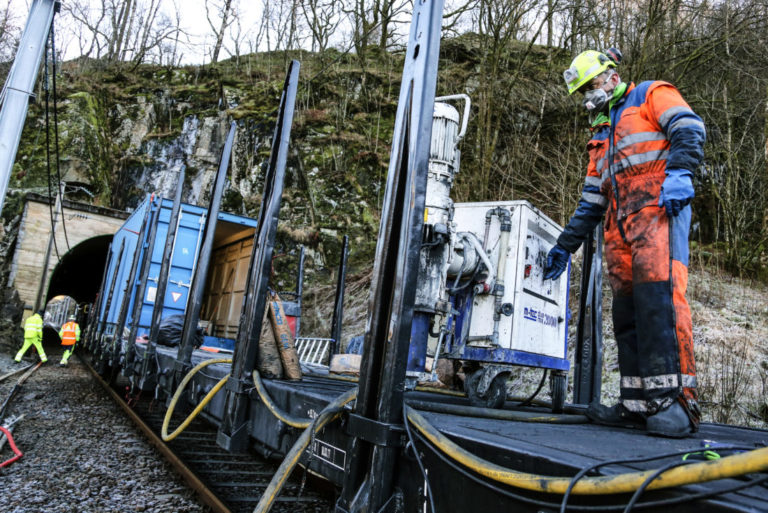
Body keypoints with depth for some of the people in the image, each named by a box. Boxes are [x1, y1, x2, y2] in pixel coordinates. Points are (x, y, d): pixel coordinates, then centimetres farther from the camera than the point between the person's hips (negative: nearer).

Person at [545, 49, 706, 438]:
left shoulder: (652, 95, 15)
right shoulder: (601, 135, 33)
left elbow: (689, 130, -4)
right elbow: (591, 201, 28)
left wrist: (678, 172, -23)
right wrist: (565, 245, 22)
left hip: (657, 206, -7)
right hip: (619, 225, 7)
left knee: (659, 295, -20)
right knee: (626, 309, -1)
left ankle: (675, 397, -20)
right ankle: (637, 403, -1)